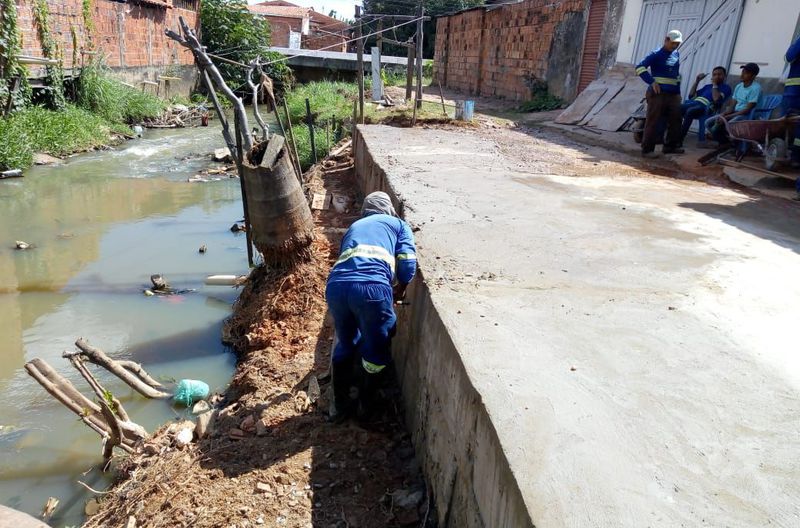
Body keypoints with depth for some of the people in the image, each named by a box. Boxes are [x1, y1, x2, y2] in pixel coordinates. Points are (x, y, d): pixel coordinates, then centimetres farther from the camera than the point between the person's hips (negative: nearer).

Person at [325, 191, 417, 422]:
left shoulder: (354, 226, 37)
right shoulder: (398, 224, 25)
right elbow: (408, 264, 10)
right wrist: (400, 289, 29)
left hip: (336, 285, 4)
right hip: (372, 286, -4)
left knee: (345, 345, 27)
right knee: (376, 349, 20)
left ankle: (340, 405, 34)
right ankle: (366, 404, 33)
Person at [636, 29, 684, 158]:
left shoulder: (676, 54, 16)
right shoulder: (656, 54, -5)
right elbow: (640, 67, -15)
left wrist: (678, 91, 19)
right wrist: (652, 82, -19)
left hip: (673, 94, 7)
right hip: (658, 94, -7)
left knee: (675, 120, 7)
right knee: (652, 122, -6)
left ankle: (671, 146, 18)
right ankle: (647, 149, -2)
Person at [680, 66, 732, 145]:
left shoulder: (726, 88, 14)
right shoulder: (708, 86, 34)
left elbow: (716, 99, -6)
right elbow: (691, 95, 29)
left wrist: (714, 84, 4)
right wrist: (697, 80, 25)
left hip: (705, 107, -6)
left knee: (689, 111, -39)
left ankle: (680, 139, -41)